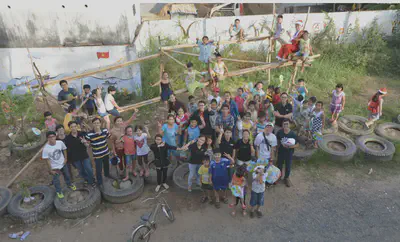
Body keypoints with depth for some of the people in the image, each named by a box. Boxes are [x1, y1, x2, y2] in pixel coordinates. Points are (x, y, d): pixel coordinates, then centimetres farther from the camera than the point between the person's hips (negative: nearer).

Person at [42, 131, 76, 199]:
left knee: (67, 175, 25)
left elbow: (64, 150, 0)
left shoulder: (60, 143, -22)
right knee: (56, 180, 12)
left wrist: (65, 158, -2)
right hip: (55, 167, -3)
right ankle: (59, 191, 38)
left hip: (63, 163, 3)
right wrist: (51, 169, -13)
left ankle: (69, 184, 54)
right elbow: (47, 160, -18)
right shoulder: (46, 148, -28)